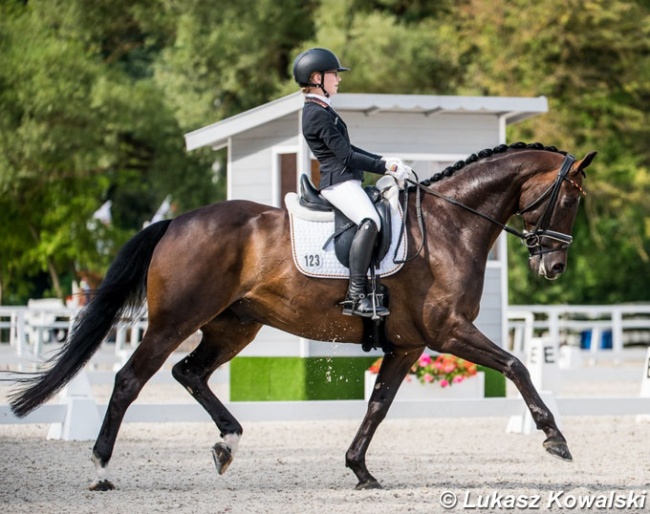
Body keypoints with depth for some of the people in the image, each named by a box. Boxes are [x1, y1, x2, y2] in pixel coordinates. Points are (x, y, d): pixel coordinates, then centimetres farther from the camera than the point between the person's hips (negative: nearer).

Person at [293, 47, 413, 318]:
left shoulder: (322, 110, 21)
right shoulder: (318, 113, -12)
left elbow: (347, 149, 26)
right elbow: (346, 156, -16)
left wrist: (384, 161, 15)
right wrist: (387, 168, -12)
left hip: (345, 181, 12)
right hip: (338, 181, -12)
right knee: (369, 221, -33)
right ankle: (355, 296, -38)